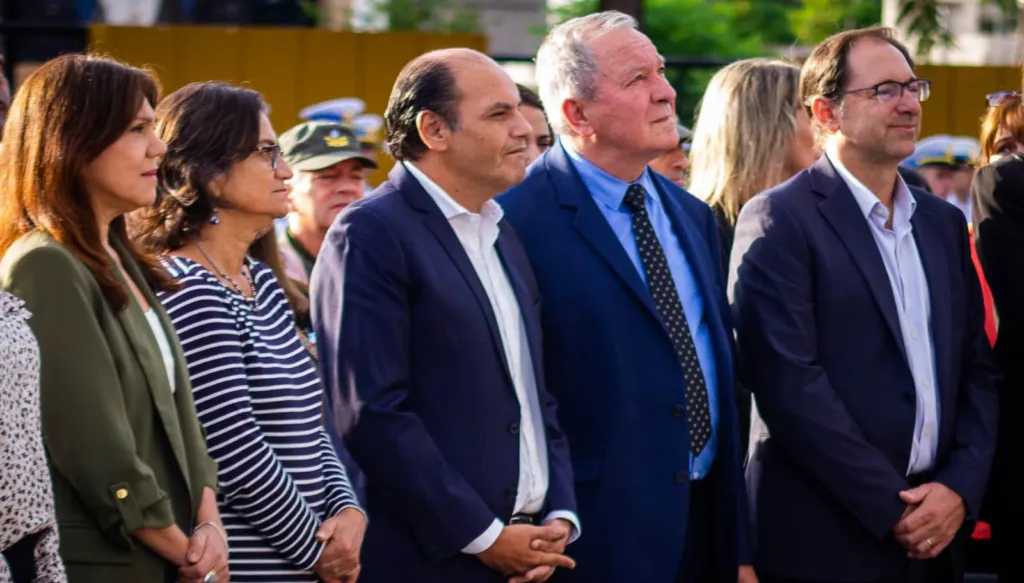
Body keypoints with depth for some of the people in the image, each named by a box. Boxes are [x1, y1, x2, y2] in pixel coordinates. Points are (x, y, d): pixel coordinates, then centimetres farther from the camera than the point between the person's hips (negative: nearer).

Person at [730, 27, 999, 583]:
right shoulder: (779, 221, -7)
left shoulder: (944, 222, 14)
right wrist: (890, 509, -15)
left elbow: (976, 369, 13)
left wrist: (960, 488, -4)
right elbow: (789, 382, -15)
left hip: (935, 535, 6)